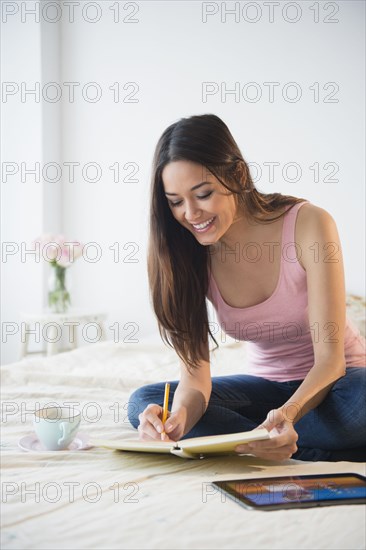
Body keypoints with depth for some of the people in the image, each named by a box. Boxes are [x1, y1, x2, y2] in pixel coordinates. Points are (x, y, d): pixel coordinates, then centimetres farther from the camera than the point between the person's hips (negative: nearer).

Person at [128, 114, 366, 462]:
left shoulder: (308, 224, -21)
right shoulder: (185, 254, -10)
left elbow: (330, 358, -23)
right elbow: (195, 373, -15)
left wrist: (288, 413, -44)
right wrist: (179, 417, -39)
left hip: (334, 381, -4)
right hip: (265, 384, 5)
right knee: (143, 404, -19)